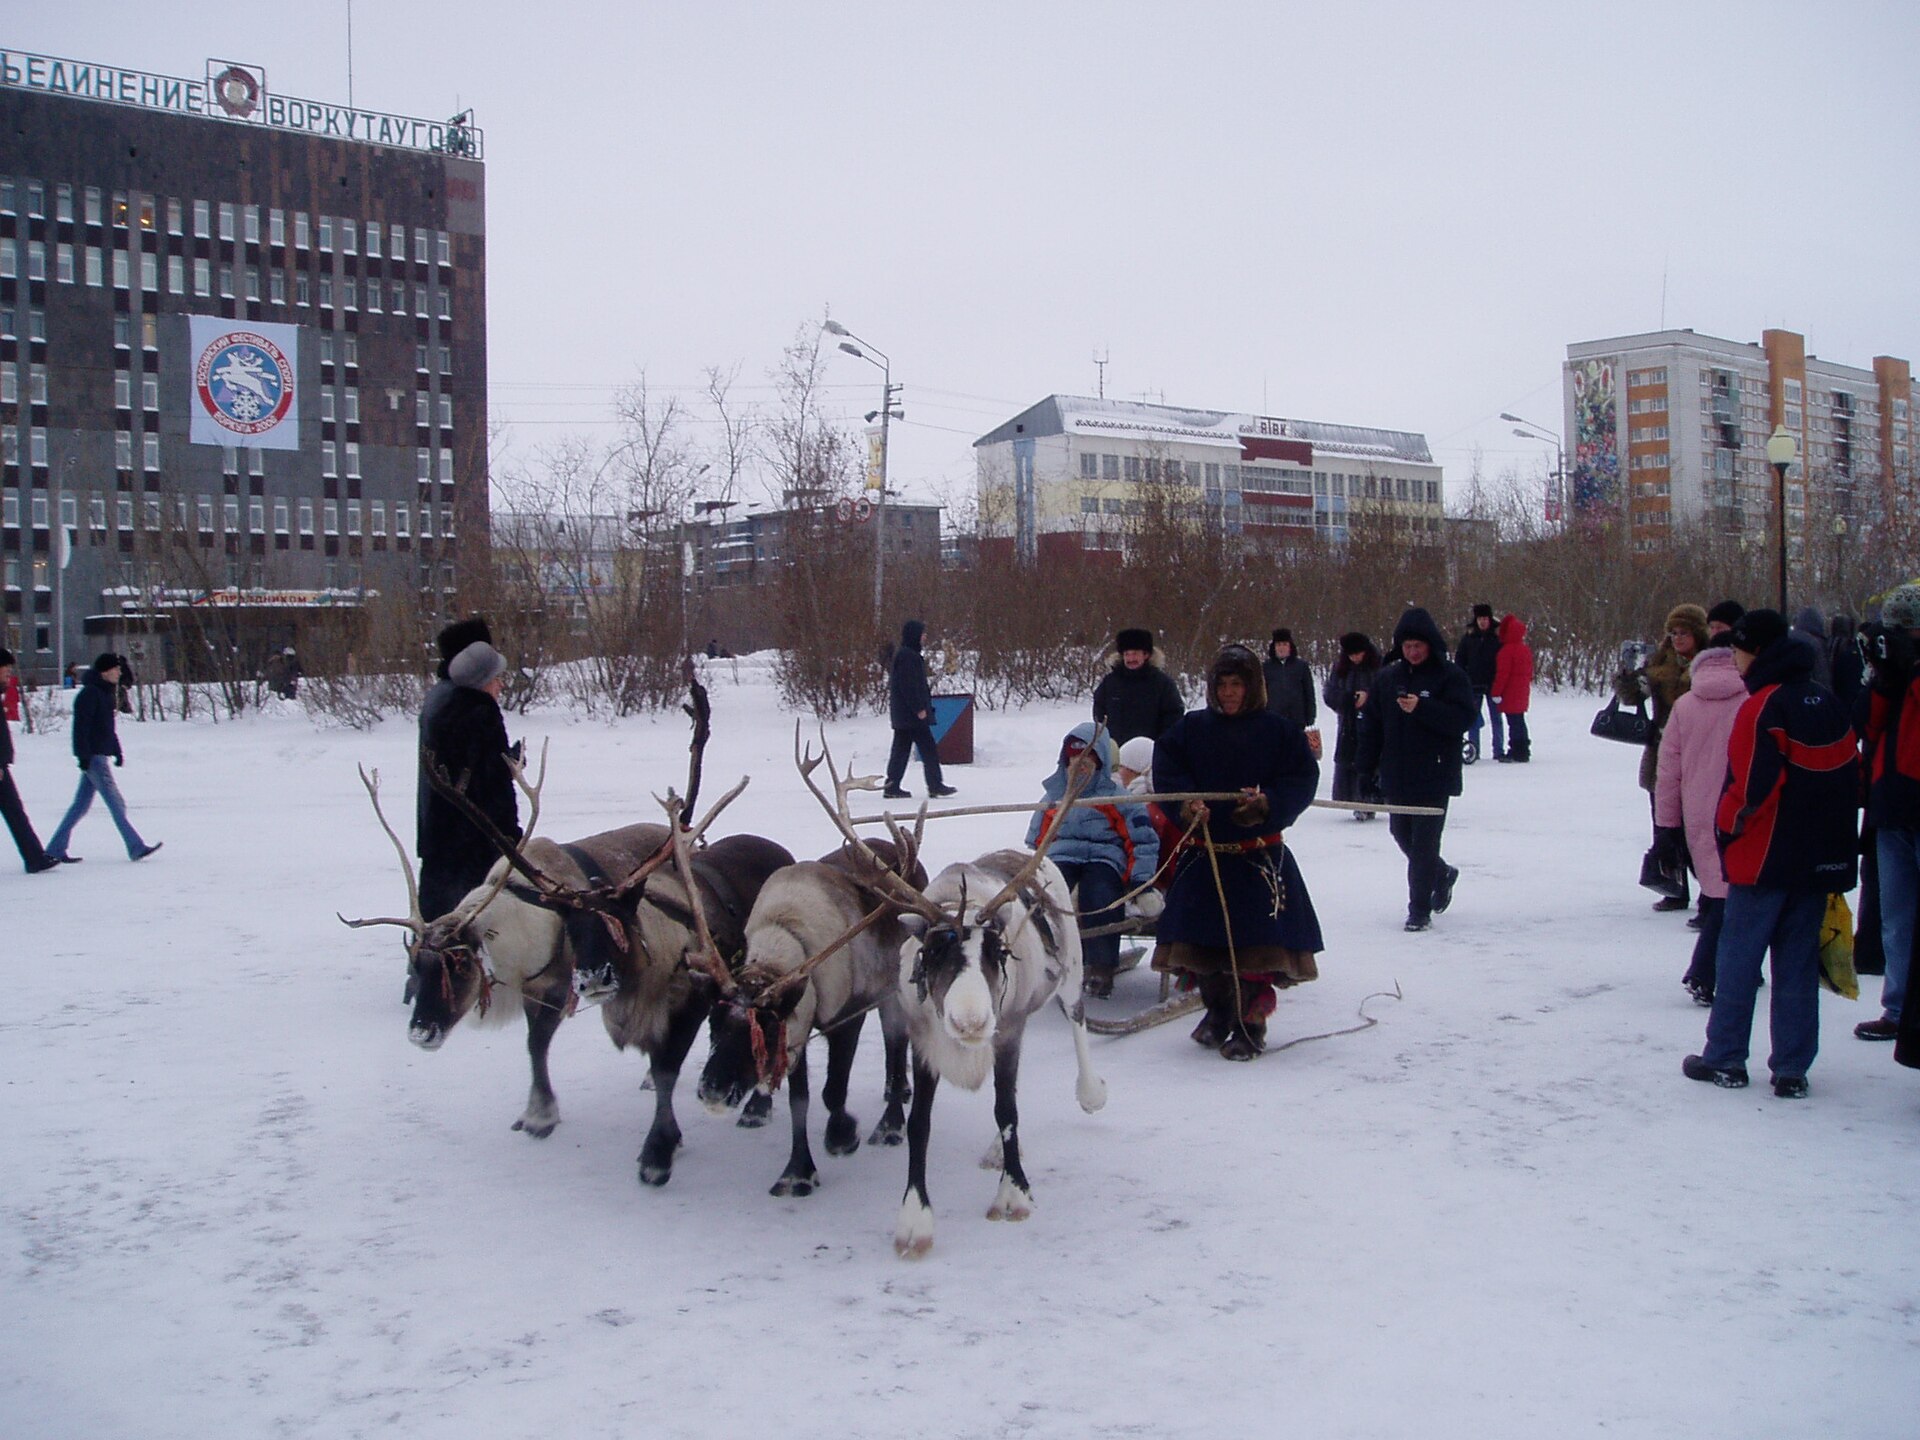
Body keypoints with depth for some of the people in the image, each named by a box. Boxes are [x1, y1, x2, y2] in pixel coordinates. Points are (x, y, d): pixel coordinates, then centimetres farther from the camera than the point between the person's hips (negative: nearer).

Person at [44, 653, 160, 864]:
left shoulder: (105, 692, 16)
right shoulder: (90, 694, -14)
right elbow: (81, 726, -19)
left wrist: (117, 751, 21)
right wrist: (84, 756, -22)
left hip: (99, 755, 10)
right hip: (93, 757, -10)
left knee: (82, 803, 11)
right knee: (115, 803, -8)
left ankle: (55, 849, 14)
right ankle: (136, 848, -6)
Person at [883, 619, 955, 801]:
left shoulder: (904, 654, 16)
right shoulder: (908, 656, -16)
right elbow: (908, 685, -21)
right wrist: (919, 708, -20)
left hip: (902, 713, 10)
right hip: (912, 713, -10)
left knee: (901, 749, 10)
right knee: (927, 748, -4)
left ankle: (892, 787, 10)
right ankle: (935, 785, -1)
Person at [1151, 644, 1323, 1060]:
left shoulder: (1280, 731, 0)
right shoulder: (1190, 728, 6)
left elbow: (1302, 780, -3)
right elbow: (1167, 771, 1)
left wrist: (1268, 803, -20)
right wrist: (1186, 804, -17)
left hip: (1260, 857, -2)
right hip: (1203, 853, 3)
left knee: (1257, 943, -7)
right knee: (1200, 936, 6)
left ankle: (1250, 1025, 6)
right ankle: (1218, 1011, 28)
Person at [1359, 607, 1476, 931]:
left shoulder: (1451, 676, -5)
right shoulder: (1388, 677, 9)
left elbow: (1463, 718, -16)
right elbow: (1373, 725, 11)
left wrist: (1421, 708, -26)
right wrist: (1366, 768, 8)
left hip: (1434, 778, -6)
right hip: (1396, 777, 6)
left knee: (1423, 843, -6)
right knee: (1402, 834, 16)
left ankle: (1420, 910, 1)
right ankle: (1441, 875, 41)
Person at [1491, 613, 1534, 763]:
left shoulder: (1507, 650, -17)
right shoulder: (1526, 649, 11)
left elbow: (1502, 673, -19)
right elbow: (1529, 672, 17)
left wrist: (1496, 692, -15)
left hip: (1510, 694, -9)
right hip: (1523, 693, 9)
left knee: (1514, 723, -6)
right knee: (1519, 721, 15)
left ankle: (1517, 752, -6)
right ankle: (1523, 751, 19)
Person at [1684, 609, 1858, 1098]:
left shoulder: (1763, 706, -15)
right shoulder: (1825, 701, 8)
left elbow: (1752, 786, -20)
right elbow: (1851, 770, 13)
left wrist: (1727, 826, -3)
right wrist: (1828, 828, 20)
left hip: (1764, 856, -7)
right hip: (1820, 856, 7)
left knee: (1739, 957, 4)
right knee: (1798, 961, 9)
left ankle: (1725, 1059, 10)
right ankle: (1792, 1069, 10)